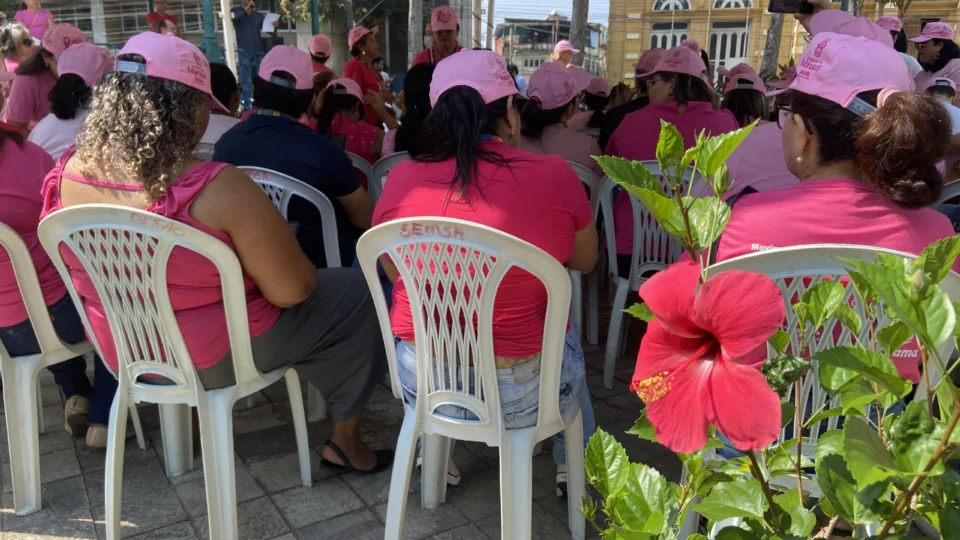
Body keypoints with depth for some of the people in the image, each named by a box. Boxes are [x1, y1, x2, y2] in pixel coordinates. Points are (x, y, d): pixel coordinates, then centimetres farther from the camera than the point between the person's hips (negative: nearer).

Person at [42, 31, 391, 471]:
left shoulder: (70, 172, -10)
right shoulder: (217, 189, -32)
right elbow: (291, 291, -25)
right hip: (216, 357, -8)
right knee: (357, 294, 8)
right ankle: (345, 439, 19)